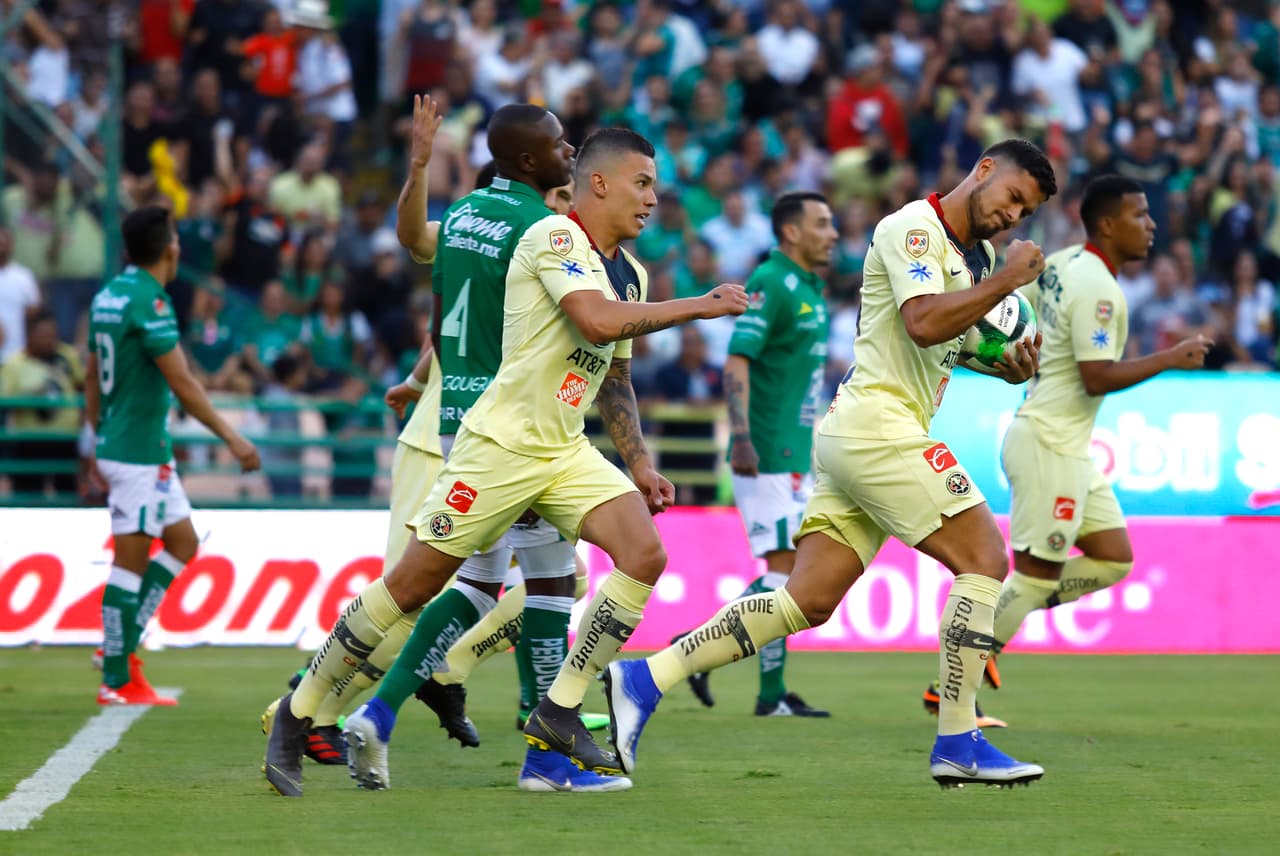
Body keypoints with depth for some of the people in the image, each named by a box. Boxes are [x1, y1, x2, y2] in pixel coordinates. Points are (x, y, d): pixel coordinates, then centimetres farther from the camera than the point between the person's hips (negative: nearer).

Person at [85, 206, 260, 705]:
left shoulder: (108, 295, 10)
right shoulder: (150, 302, -17)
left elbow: (93, 377, 17)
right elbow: (181, 383, -19)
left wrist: (96, 446, 24)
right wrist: (231, 438, -14)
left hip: (115, 443, 9)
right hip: (139, 453, -9)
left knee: (181, 542, 15)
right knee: (131, 559, -5)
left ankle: (121, 644, 12)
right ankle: (117, 681, -2)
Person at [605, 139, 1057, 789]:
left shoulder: (976, 256, 20)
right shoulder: (914, 227, -9)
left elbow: (960, 342, 32)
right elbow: (924, 322, -23)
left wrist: (1010, 364, 13)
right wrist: (1006, 281, -17)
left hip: (853, 436, 9)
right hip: (877, 423, -9)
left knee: (808, 601, 3)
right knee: (984, 557, -10)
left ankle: (644, 680, 1)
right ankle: (957, 744, -10)